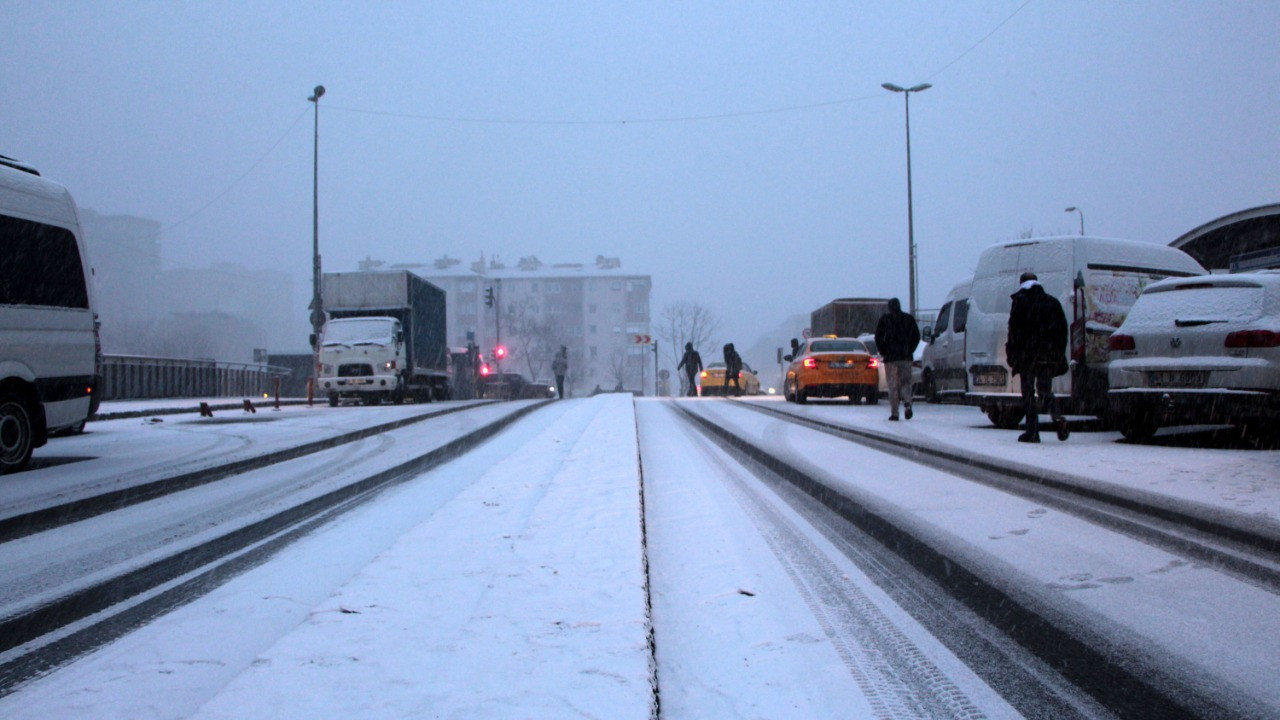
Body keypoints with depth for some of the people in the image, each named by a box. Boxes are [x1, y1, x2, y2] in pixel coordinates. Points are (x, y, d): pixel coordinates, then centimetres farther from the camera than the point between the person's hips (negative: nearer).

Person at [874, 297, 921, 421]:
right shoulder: (909, 318, 7)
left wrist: (883, 352, 6)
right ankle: (907, 403, -15)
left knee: (892, 385, 1)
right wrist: (910, 350, 12)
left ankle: (894, 413, -3)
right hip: (906, 357, 2)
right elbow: (916, 336, 5)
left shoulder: (884, 319, 0)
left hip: (890, 357, -2)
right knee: (905, 382, 11)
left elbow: (878, 337, -4)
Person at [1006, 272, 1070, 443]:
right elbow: (1063, 330, 10)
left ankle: (1032, 432, -4)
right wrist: (1060, 354, 14)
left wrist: (1011, 354, -4)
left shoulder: (1020, 301, -1)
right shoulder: (1053, 302, 12)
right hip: (1049, 355, 4)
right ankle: (1057, 418, -13)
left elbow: (1014, 329, -7)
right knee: (1045, 389, 14)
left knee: (1028, 393, 1)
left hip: (1027, 354, -4)